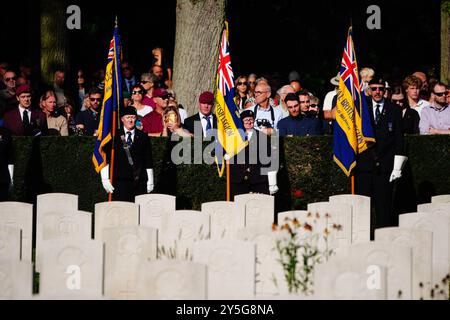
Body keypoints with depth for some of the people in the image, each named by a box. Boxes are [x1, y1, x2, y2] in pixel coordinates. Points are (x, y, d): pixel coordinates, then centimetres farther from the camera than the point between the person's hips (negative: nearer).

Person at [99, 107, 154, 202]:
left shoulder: (143, 137, 11)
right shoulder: (114, 136, 8)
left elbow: (148, 162, 11)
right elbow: (105, 159, 8)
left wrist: (150, 181, 5)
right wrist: (105, 179, 0)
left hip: (140, 182, 1)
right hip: (120, 181, -1)